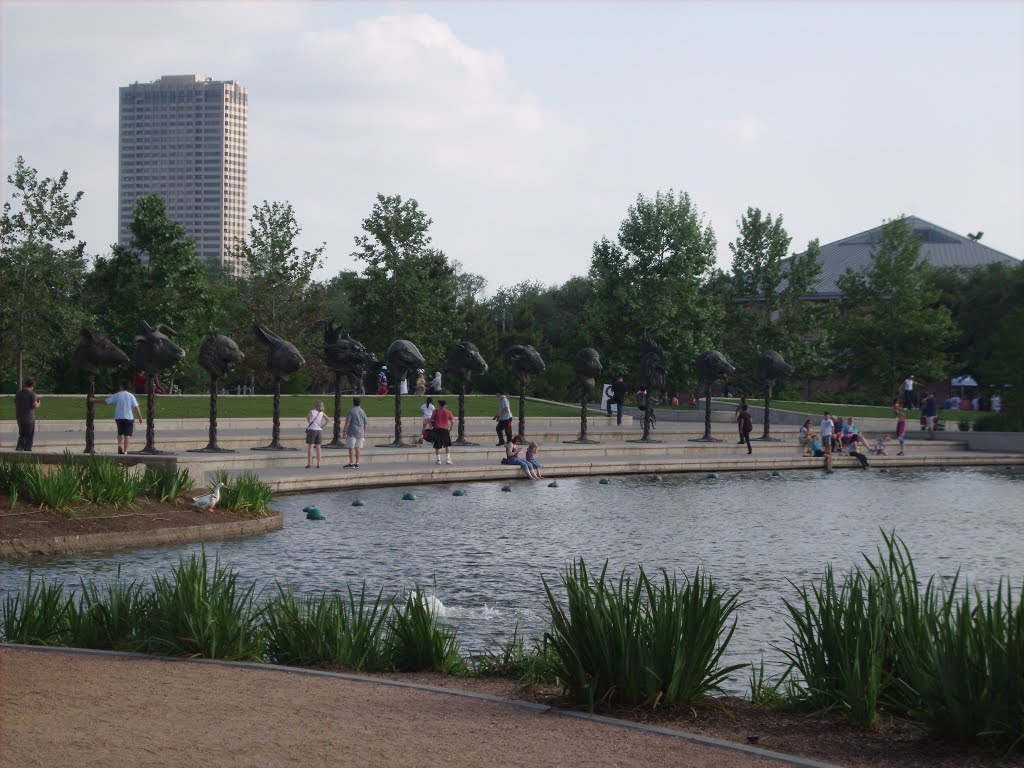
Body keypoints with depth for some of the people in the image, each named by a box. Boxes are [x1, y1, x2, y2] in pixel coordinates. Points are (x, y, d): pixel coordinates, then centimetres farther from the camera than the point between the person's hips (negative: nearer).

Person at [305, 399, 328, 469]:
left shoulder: (311, 412, -7)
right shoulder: (321, 413, 6)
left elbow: (309, 421, -16)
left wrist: (307, 417, 5)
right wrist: (322, 426, 3)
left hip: (311, 430, -4)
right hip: (319, 431, 4)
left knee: (310, 447, -3)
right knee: (318, 448, 10)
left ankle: (309, 463, -8)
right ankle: (318, 464, 7)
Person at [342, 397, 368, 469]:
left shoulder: (351, 411, -7)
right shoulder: (362, 412, 12)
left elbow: (347, 422, -15)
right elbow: (365, 423, 15)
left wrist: (344, 431, -12)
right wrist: (364, 433, 22)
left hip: (352, 432, -6)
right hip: (360, 432, 6)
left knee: (351, 447, -6)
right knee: (358, 448, 8)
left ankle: (351, 463, -10)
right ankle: (357, 463, 7)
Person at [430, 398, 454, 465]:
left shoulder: (436, 411, 3)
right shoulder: (448, 412, 4)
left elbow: (431, 421, -2)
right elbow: (452, 421, 3)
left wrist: (431, 428, 7)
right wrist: (450, 429, 13)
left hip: (436, 429, 0)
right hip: (445, 429, 0)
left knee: (437, 446, 6)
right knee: (448, 445, 12)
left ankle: (438, 459, 4)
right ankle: (447, 459, 2)